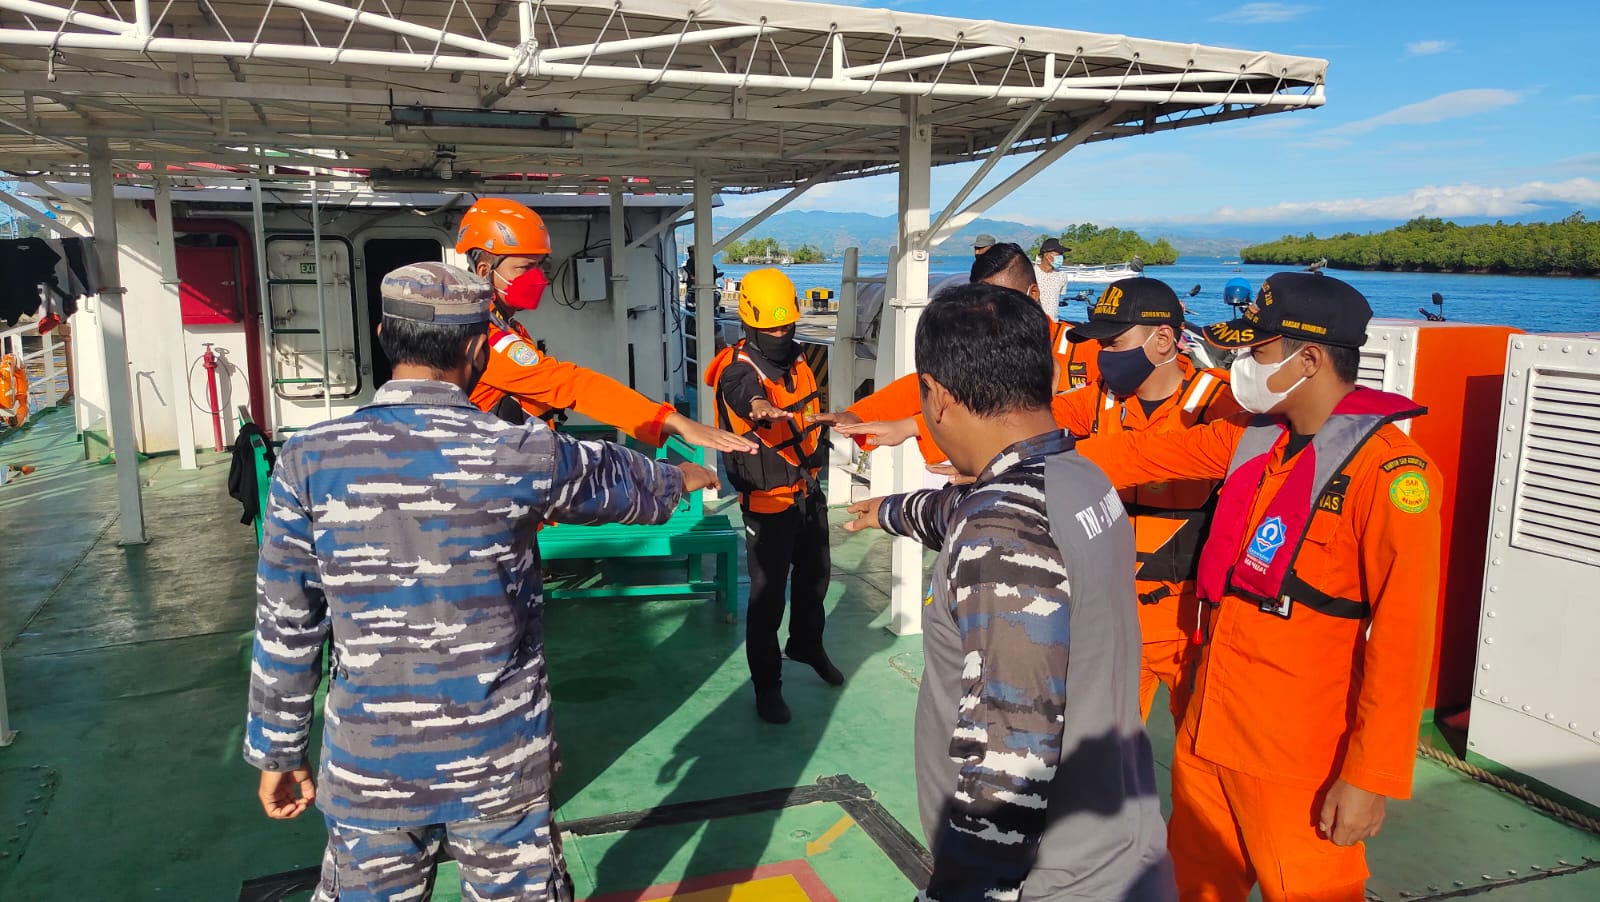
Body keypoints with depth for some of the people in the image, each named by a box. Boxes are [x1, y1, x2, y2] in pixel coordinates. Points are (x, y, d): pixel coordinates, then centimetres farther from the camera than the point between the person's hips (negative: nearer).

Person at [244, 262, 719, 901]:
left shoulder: (309, 460, -8)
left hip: (367, 769, 2)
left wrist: (276, 752, 11)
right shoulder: (523, 456, -12)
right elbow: (620, 479, 9)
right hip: (500, 764, -1)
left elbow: (285, 625, -2)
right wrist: (681, 478, 31)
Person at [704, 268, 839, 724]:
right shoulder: (739, 371, -21)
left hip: (808, 489, 8)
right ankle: (766, 685, 15)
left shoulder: (795, 357, 3)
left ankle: (807, 645, 47)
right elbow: (748, 395, -47)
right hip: (769, 499, -8)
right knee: (768, 593, 0)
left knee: (815, 573, 22)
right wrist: (760, 408, -68)